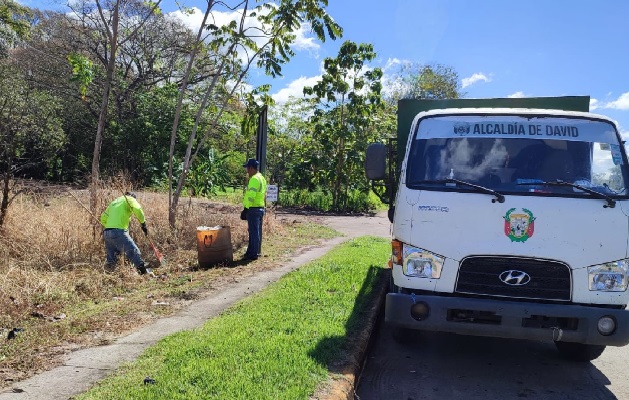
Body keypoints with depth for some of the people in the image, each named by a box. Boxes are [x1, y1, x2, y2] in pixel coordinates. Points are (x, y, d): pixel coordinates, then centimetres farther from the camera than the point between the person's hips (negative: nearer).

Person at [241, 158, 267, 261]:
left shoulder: (254, 179, -15)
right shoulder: (262, 178, 16)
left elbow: (251, 196, -22)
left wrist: (246, 209, -21)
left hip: (253, 209, -10)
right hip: (261, 208, 10)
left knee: (253, 232, -6)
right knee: (257, 232, 15)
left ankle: (253, 254, -2)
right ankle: (256, 252, 23)